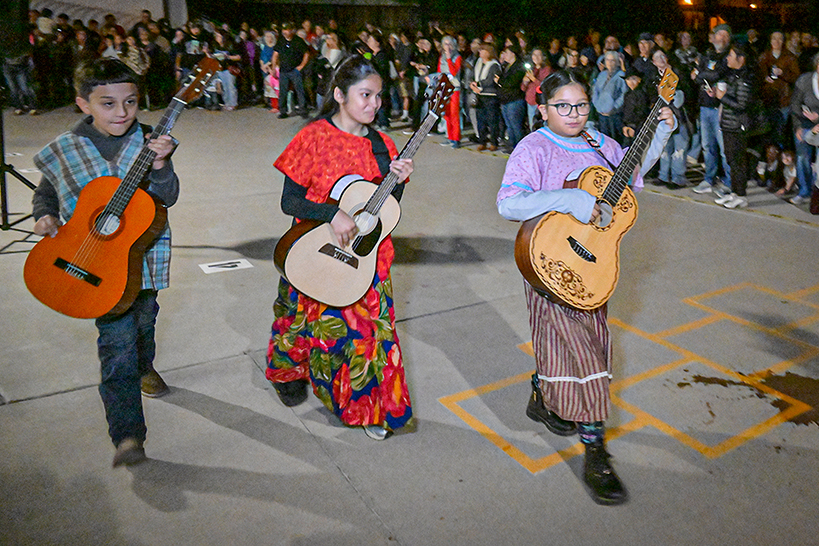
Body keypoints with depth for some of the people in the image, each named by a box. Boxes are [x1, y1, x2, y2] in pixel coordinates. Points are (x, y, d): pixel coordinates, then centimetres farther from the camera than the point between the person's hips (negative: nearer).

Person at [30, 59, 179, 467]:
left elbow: (167, 198, -13)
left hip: (143, 253, 2)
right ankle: (127, 436, -8)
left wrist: (159, 166, -30)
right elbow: (45, 193, 15)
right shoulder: (63, 151, -3)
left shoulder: (149, 142, -5)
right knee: (117, 340, -10)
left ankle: (143, 369, 57)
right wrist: (45, 216, -4)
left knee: (143, 321, 23)